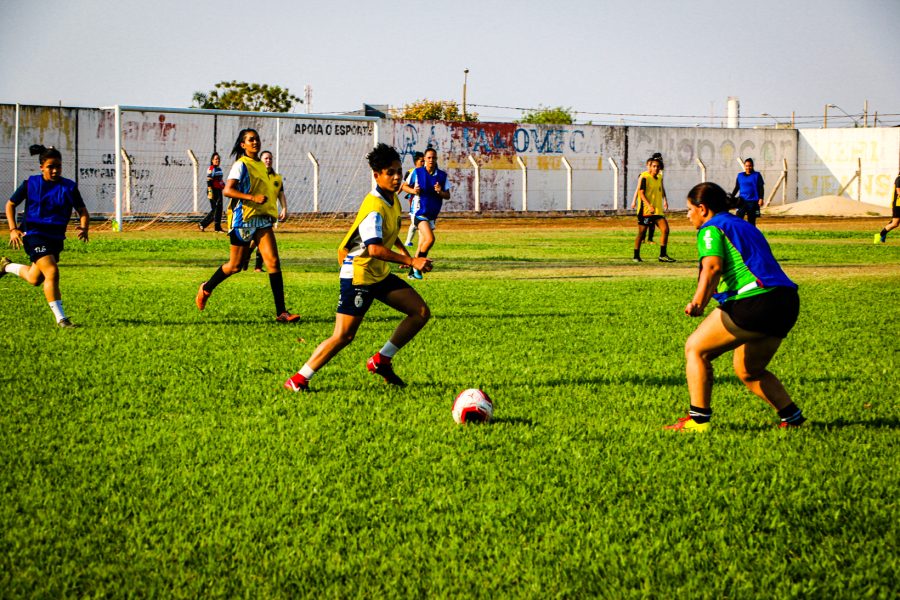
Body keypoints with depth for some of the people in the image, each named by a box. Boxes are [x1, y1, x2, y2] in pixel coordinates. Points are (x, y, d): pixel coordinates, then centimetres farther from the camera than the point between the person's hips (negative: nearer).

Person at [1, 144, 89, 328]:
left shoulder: (69, 187, -2)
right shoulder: (30, 184, -5)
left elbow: (82, 211, -2)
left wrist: (84, 228, -24)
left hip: (56, 237, 4)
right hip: (34, 235, -4)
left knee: (34, 279, 17)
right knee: (52, 272, -22)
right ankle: (60, 319, -17)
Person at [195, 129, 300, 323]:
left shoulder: (261, 165, 15)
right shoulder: (241, 165, -8)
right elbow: (228, 190, -18)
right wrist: (252, 198, -28)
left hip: (262, 219, 6)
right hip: (243, 219, -6)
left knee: (273, 261, -8)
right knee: (235, 265, 4)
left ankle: (281, 312, -11)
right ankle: (206, 289, 32)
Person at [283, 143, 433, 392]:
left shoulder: (392, 199, 6)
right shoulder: (374, 208, -24)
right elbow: (375, 249, -36)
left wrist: (405, 251, 24)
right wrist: (411, 261, -37)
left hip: (380, 275, 9)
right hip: (359, 276, -9)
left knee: (421, 312, 3)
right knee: (344, 336, -11)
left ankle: (381, 360, 11)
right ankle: (298, 380, -2)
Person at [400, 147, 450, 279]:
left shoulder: (442, 175, 4)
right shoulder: (417, 172, -3)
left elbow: (448, 195, 7)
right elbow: (404, 186, 7)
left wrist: (440, 192, -14)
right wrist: (413, 191, -13)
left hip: (433, 214, 4)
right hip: (420, 212, -4)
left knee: (422, 245, 7)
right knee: (430, 239, -23)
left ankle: (413, 271, 19)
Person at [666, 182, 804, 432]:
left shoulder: (711, 229, 0)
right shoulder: (743, 225, 27)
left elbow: (713, 266, -19)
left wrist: (698, 302, -30)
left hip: (753, 303, -9)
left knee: (696, 349, 4)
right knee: (748, 371, 25)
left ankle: (698, 419, -2)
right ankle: (792, 416, 20)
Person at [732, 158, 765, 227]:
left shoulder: (756, 175, 1)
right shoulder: (740, 176, 10)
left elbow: (761, 188, 0)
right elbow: (736, 188, 17)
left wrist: (761, 198, -11)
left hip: (753, 202, -2)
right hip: (742, 201, 2)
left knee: (751, 221, 4)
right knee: (737, 218, -12)